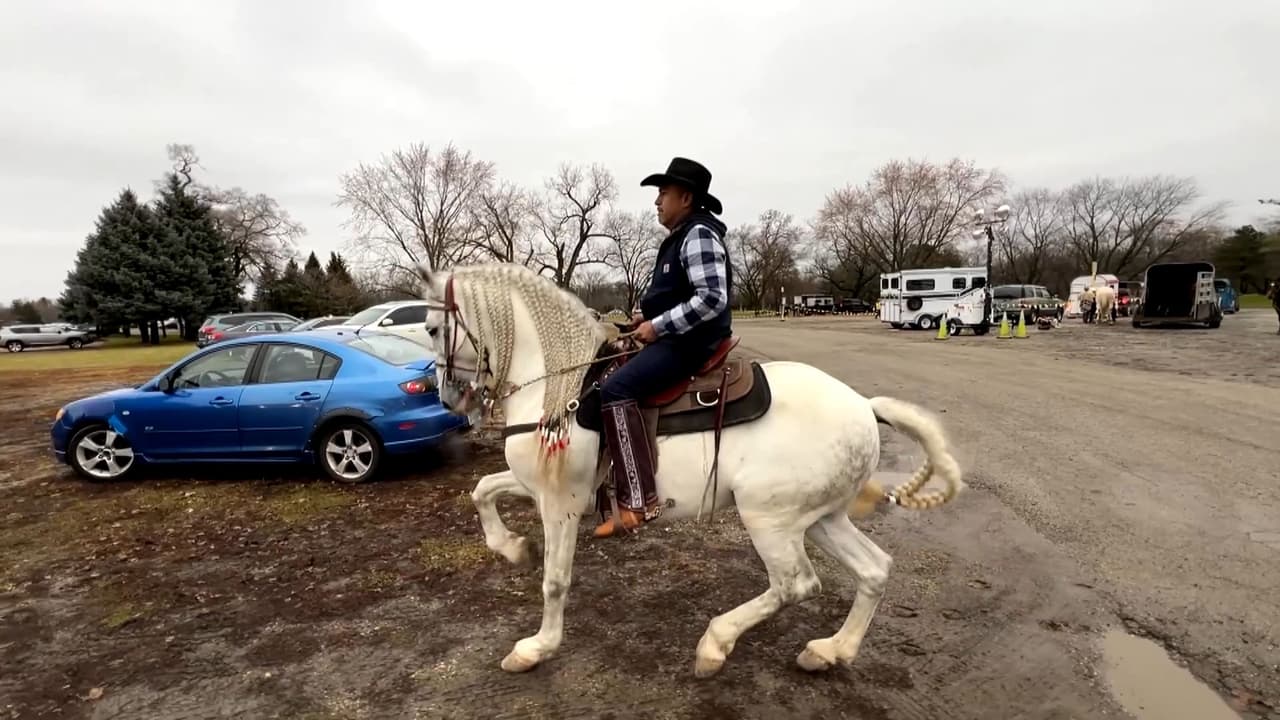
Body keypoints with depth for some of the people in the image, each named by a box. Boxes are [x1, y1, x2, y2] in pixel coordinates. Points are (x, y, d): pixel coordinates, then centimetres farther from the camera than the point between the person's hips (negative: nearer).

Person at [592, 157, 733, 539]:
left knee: (615, 389, -26)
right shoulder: (682, 237, 19)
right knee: (611, 384, 15)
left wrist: (658, 326, -20)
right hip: (676, 339, 11)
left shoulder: (699, 234, -13)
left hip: (691, 343, -11)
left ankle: (639, 500, -26)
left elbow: (711, 299, -24)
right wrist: (648, 316, 9)